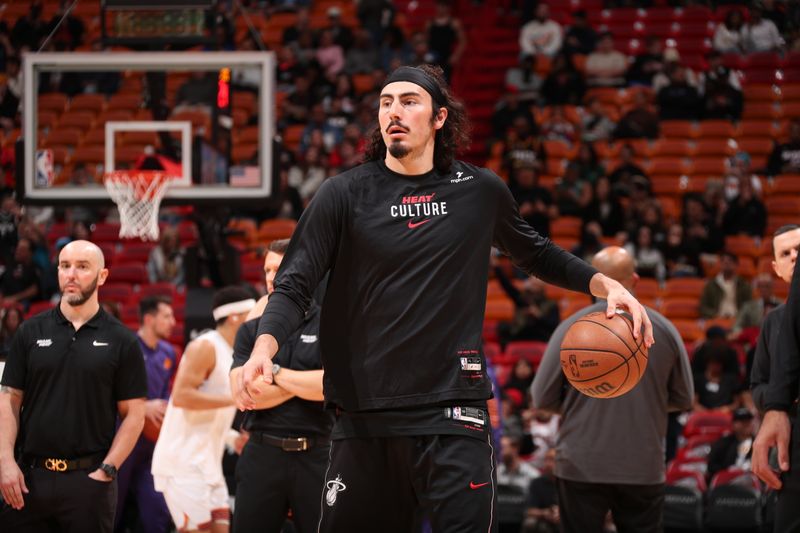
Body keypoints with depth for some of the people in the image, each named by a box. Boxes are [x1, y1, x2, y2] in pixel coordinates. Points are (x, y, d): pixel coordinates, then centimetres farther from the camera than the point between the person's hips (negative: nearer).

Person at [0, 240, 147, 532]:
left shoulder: (121, 341, 2)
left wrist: (106, 471, -9)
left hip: (89, 477, -2)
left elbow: (133, 415, 1)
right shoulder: (31, 332, 8)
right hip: (29, 475, 2)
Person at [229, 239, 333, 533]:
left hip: (315, 455, -2)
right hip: (262, 454, 2)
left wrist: (276, 373, -9)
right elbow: (242, 393, -4)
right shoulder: (251, 329, 9)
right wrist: (304, 384, -6)